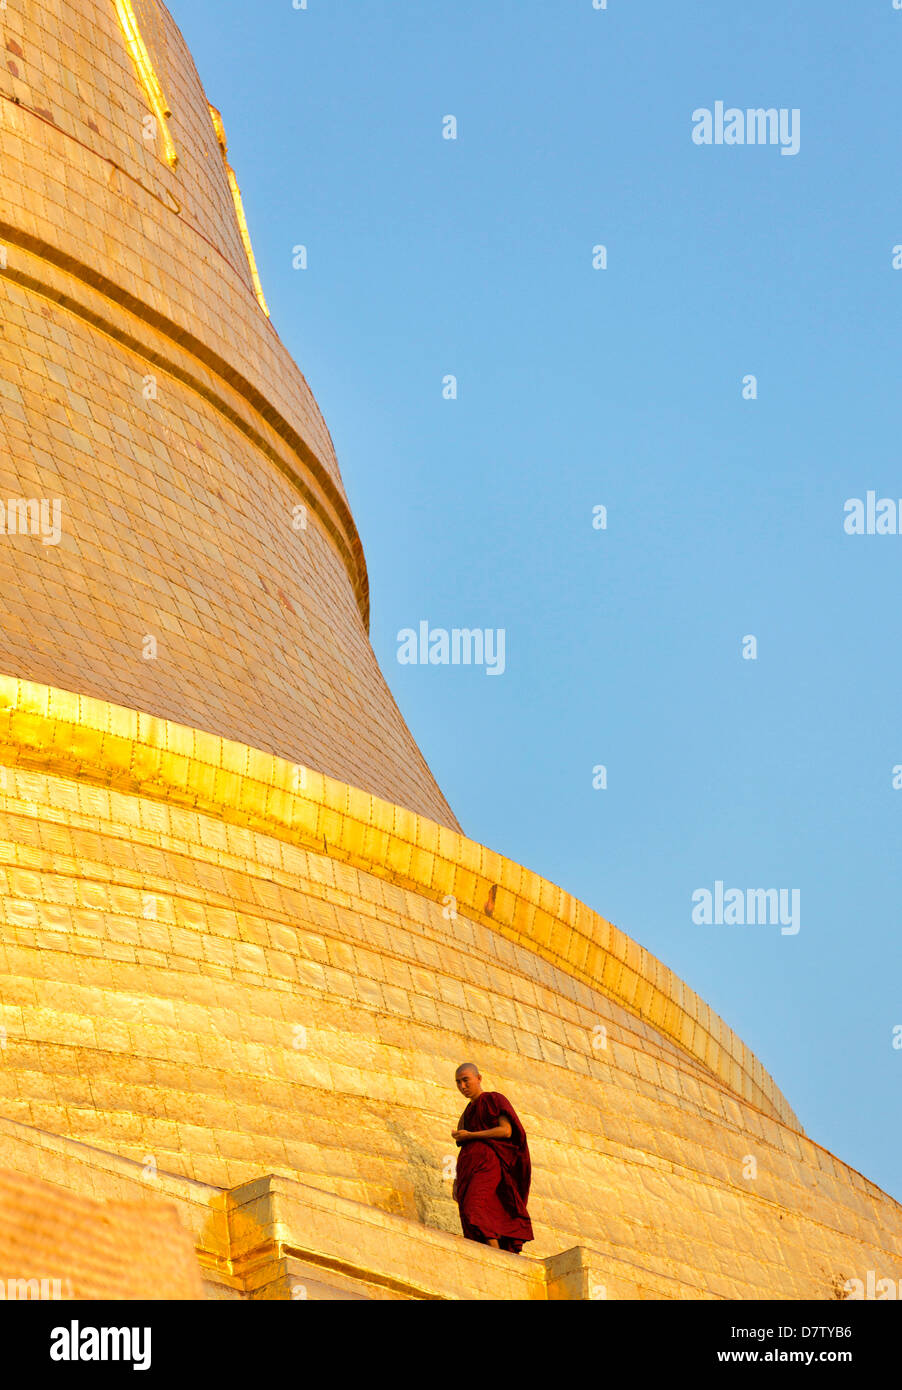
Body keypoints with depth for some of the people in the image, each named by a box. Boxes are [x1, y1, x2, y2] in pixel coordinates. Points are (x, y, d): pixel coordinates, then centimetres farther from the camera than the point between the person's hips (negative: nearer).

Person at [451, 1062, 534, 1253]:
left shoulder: (495, 1099, 6)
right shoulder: (467, 1113, 26)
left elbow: (506, 1130, -8)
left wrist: (469, 1135, -8)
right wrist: (457, 1181, 15)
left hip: (488, 1163, -7)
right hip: (469, 1168, 7)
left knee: (474, 1210, -27)